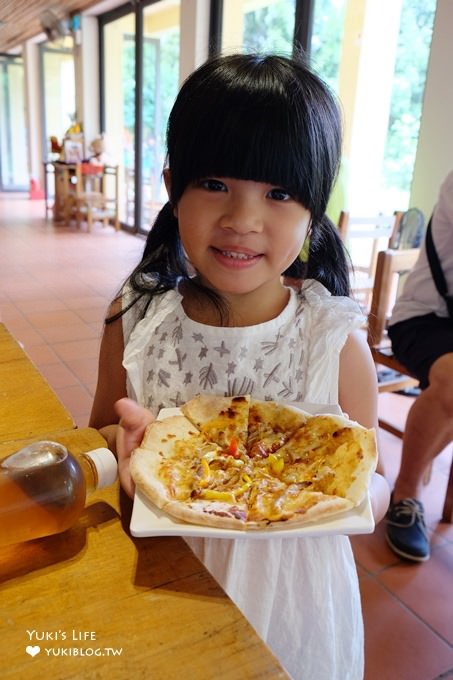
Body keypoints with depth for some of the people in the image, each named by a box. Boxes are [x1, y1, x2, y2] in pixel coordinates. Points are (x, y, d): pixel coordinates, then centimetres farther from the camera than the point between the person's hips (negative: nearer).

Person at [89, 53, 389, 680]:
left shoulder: (336, 340, -18)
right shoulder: (135, 316, -13)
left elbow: (376, 492, -8)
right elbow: (98, 438, -1)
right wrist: (127, 440, -23)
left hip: (287, 600, -1)